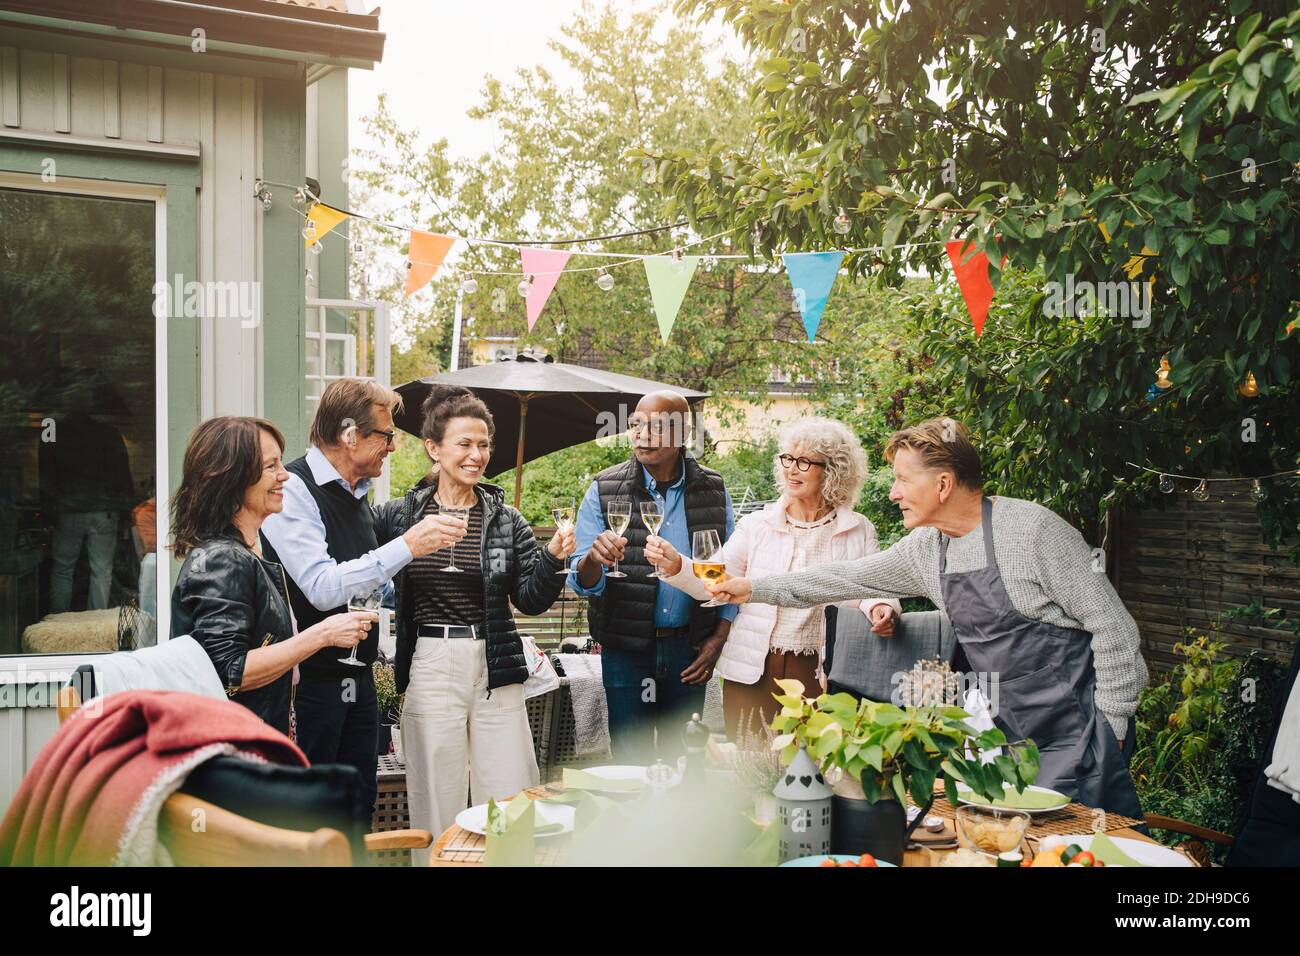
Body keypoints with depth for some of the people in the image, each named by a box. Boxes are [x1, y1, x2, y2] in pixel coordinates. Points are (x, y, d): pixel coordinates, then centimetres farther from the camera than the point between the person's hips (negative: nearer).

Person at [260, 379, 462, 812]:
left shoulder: (358, 495, 14)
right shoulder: (294, 491, -14)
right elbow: (323, 588, -25)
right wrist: (406, 547, -25)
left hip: (358, 676, 9)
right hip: (310, 676, -8)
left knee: (359, 802, 14)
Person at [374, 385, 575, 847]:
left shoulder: (505, 520, 5)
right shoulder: (399, 515, 3)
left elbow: (531, 600, 4)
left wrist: (552, 558, -12)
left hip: (495, 669, 1)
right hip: (430, 668, -1)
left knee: (512, 808, 3)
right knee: (438, 810, 5)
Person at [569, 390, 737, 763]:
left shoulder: (713, 491, 2)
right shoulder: (604, 491, -5)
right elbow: (581, 581, -8)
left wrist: (718, 641, 0)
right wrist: (593, 560, -30)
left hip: (689, 649, 2)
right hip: (626, 649, -2)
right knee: (631, 763, 4)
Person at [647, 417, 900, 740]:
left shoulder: (859, 531, 5)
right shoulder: (756, 525, 5)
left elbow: (873, 587, 1)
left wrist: (879, 608, -22)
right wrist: (675, 565, -21)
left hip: (820, 677, -1)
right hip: (752, 673, 1)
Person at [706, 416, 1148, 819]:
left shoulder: (1032, 529, -16)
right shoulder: (925, 548, 5)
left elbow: (1113, 628, -14)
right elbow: (849, 578, 16)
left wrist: (1109, 728, -12)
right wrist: (756, 588, 16)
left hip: (1076, 732, -7)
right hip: (1012, 731, 7)